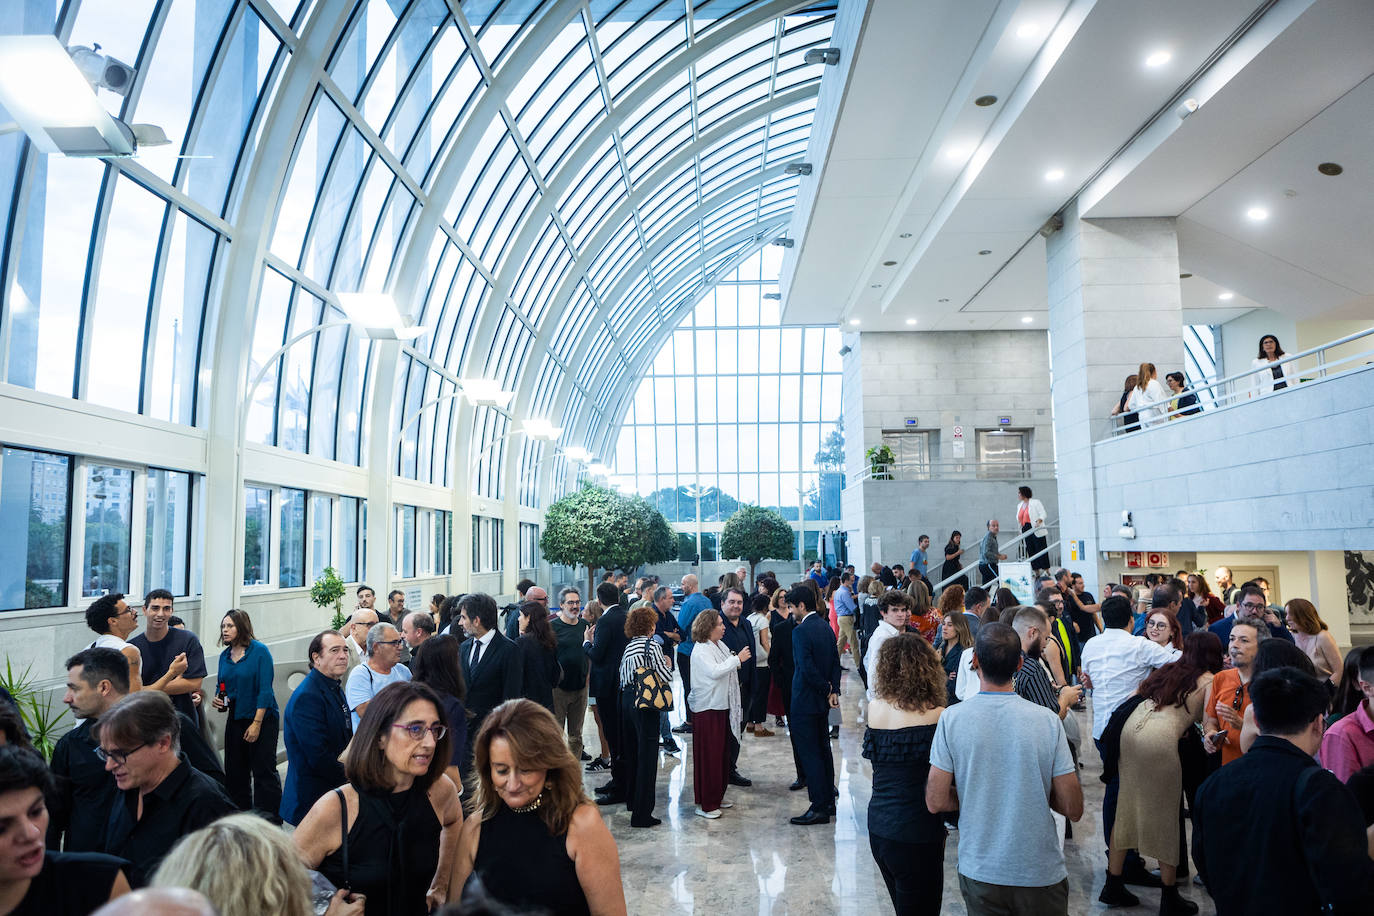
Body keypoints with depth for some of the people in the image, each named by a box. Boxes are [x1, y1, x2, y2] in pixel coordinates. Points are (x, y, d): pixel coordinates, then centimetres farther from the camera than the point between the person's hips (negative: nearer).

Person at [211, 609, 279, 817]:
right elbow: (222, 686, 21)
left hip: (262, 718, -7)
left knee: (263, 771, -5)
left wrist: (256, 723, -17)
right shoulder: (225, 656, 8)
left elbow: (265, 689, -14)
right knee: (235, 772, 11)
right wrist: (217, 698, -3)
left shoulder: (259, 651, -11)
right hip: (235, 719, 7)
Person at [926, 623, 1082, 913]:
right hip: (1041, 874, 0)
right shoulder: (1048, 721, -13)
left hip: (979, 872, 0)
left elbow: (936, 802, -9)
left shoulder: (952, 719, -13)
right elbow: (1073, 809, -9)